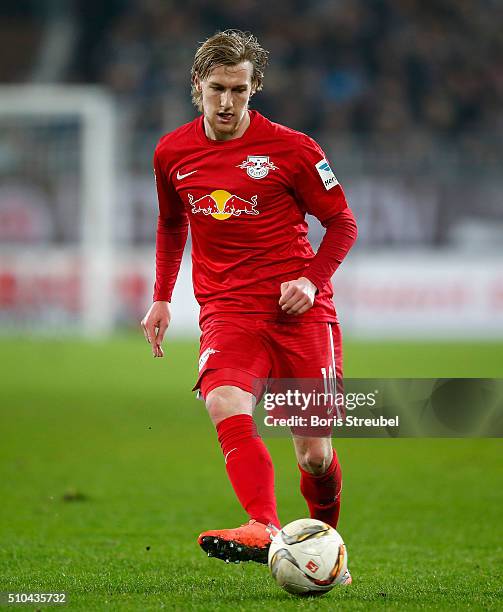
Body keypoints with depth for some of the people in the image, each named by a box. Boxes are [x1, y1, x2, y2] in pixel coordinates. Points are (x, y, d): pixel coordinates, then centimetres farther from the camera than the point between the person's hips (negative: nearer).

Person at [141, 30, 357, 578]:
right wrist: (161, 298, 18)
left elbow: (342, 223, 4)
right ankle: (265, 530, -46)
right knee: (225, 402, -31)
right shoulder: (172, 153, 7)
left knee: (315, 456, -2)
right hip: (227, 311, 2)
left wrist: (312, 279, -11)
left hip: (298, 310, -1)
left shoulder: (291, 149, -3)